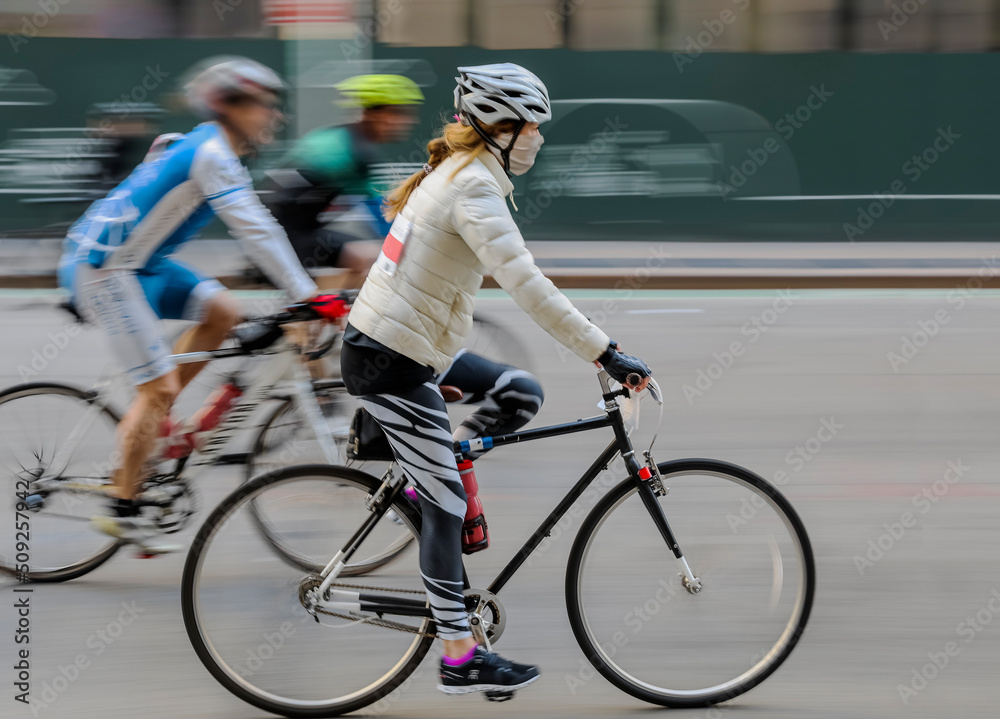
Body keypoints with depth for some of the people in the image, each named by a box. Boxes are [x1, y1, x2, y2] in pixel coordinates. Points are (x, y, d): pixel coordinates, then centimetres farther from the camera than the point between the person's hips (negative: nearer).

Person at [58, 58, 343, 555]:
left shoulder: (213, 150, 13)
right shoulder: (211, 153, -18)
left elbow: (257, 229, 22)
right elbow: (255, 230, -24)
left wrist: (303, 290, 20)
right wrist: (306, 295, -24)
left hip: (136, 262, 9)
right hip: (104, 268, -9)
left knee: (222, 313, 4)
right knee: (160, 386, -8)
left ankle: (149, 421, 10)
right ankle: (123, 509, 0)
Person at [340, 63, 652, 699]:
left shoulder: (453, 172, 12)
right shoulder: (475, 188, -19)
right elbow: (527, 285, -28)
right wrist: (605, 353, -29)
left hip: (378, 337, 9)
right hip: (393, 365, -9)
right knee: (446, 505, -3)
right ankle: (462, 658, 2)